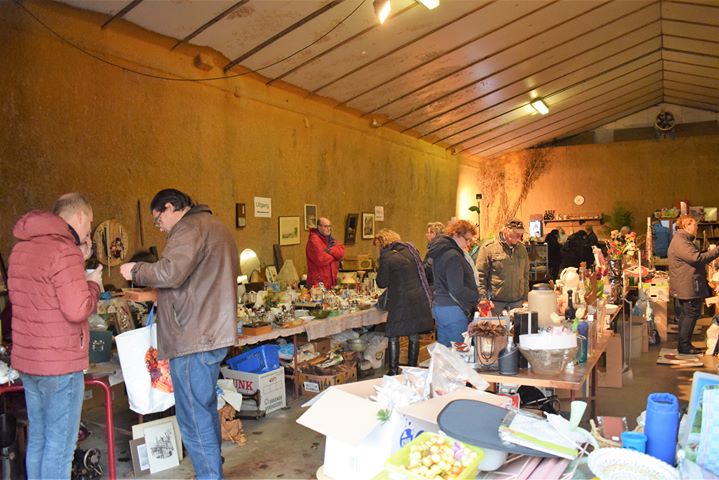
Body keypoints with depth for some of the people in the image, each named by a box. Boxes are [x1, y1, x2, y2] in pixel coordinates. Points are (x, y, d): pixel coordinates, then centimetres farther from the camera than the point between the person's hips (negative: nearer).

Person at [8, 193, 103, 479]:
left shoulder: (22, 248, 12)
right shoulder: (63, 250, -18)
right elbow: (78, 309, -24)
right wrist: (93, 283, -6)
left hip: (27, 359, 9)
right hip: (60, 363, -9)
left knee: (38, 439, 18)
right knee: (60, 444, 0)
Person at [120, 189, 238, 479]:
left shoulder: (190, 228, -11)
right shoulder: (215, 227, 22)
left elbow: (170, 272, -25)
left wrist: (135, 271, -8)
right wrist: (155, 296, 24)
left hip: (194, 338, -11)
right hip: (214, 334, 11)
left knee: (194, 418, -4)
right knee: (206, 409, 20)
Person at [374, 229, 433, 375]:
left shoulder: (386, 256, -10)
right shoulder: (410, 249, 9)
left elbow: (382, 283, -6)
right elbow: (422, 270, 19)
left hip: (400, 301, -6)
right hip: (419, 299, 7)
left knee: (393, 337, 3)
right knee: (414, 335, 15)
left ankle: (393, 372, 6)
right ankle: (413, 368, 25)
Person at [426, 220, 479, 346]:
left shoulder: (440, 252, 12)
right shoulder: (453, 256, -18)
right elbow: (457, 290, -22)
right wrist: (479, 297, -14)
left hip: (438, 306, 10)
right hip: (453, 310, -10)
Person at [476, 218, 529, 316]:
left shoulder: (522, 248, 10)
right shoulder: (488, 247, -7)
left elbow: (525, 274, 18)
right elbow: (480, 275, -9)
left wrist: (525, 298, 15)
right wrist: (483, 298, -15)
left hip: (517, 301, 5)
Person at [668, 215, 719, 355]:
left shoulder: (684, 240, 19)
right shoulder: (679, 242, -18)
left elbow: (693, 258, 22)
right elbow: (696, 258, -27)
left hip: (686, 287, 11)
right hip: (687, 288, -11)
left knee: (685, 315, 14)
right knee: (691, 314, -6)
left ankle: (683, 344, 21)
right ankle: (684, 345, -1)